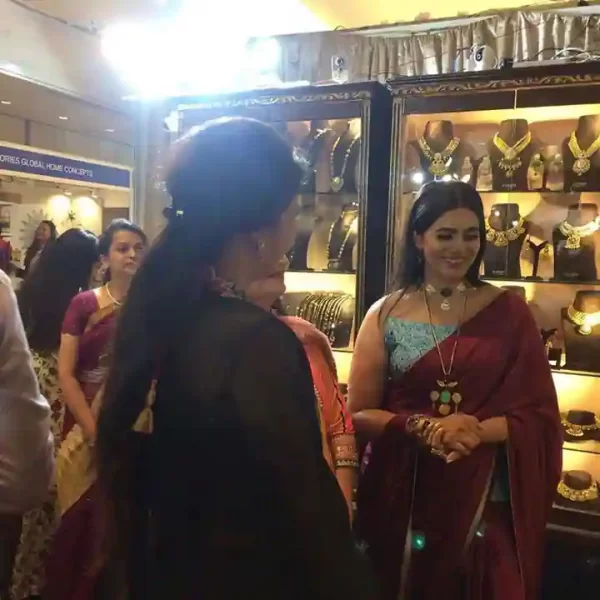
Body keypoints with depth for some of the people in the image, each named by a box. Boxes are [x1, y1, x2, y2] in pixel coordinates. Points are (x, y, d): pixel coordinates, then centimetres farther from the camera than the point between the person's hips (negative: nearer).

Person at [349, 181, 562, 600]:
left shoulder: (508, 312, -1)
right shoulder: (386, 315, -2)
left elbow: (539, 413, -3)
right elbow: (359, 414, -3)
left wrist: (478, 431, -20)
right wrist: (423, 427, -19)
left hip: (486, 502, 0)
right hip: (404, 500, 0)